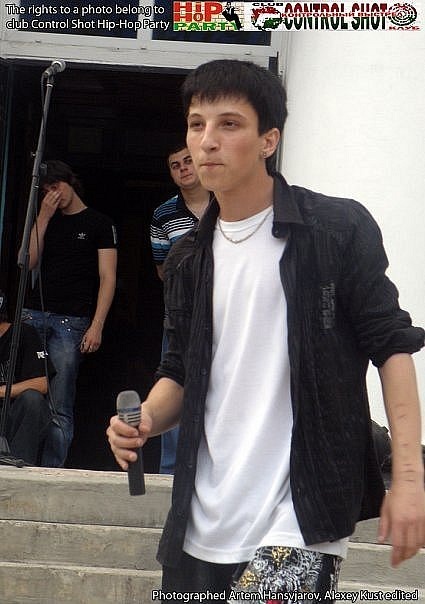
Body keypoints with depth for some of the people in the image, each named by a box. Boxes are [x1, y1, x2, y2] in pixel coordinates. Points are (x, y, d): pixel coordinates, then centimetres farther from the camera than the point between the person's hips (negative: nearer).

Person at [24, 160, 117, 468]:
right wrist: (43, 217, 4)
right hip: (34, 315, 4)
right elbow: (29, 263, 9)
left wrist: (96, 326, -10)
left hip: (71, 321, -4)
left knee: (59, 408, -7)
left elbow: (107, 278, 1)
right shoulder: (46, 221, 22)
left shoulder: (99, 223, 8)